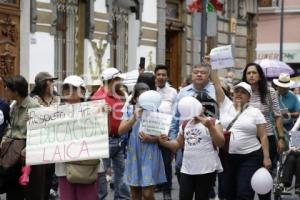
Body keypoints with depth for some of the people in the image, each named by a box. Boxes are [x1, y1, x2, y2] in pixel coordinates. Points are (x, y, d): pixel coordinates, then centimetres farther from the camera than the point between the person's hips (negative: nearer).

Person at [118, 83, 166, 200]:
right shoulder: (129, 110, 2)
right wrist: (134, 118, -19)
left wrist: (151, 139, -20)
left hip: (150, 155, -3)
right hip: (133, 154, 3)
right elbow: (121, 131, -7)